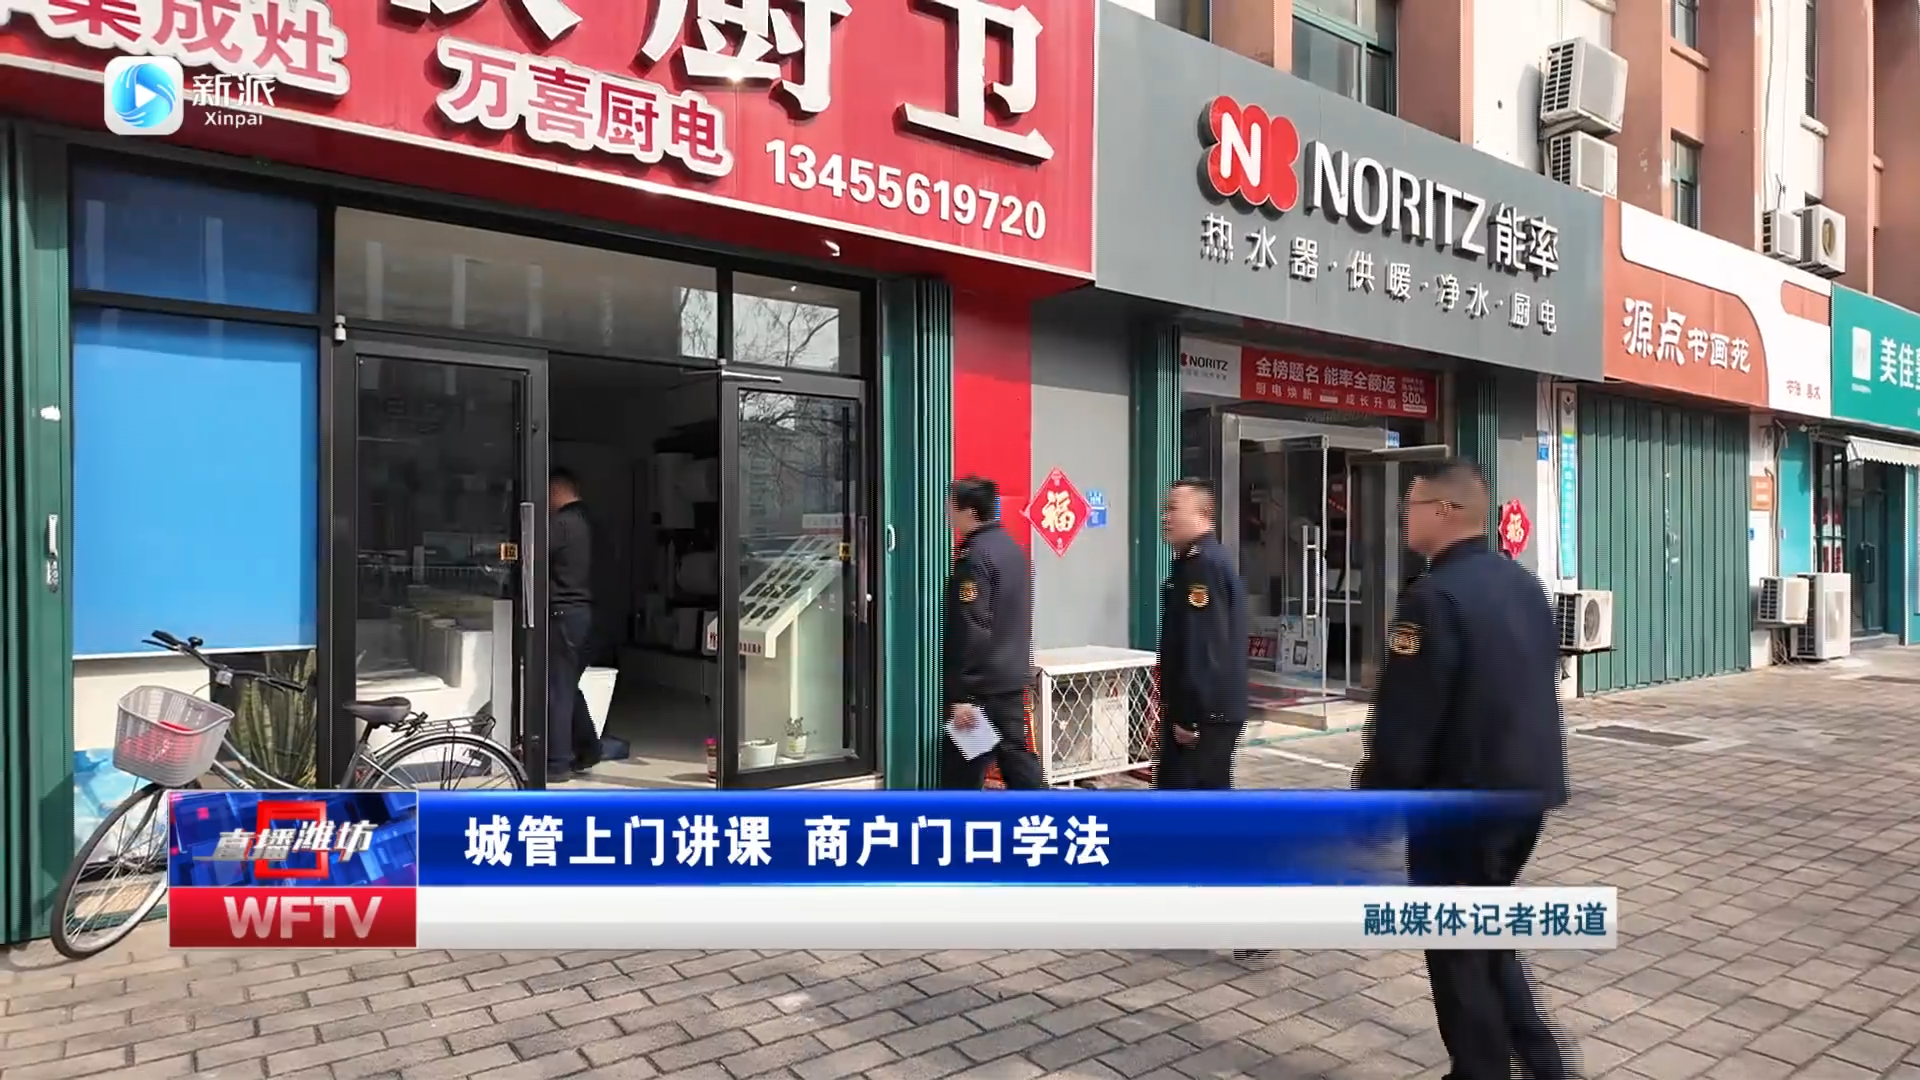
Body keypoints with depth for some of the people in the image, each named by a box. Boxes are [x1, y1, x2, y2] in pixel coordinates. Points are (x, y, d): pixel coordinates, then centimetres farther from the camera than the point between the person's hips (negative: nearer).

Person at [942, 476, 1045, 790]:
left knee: (962, 774, 0)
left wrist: (963, 695, -21)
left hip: (983, 685, -9)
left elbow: (972, 631, -22)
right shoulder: (1012, 548, 12)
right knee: (1016, 756, 14)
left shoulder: (974, 557, -17)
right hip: (1012, 678, 9)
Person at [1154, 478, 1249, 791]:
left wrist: (1189, 717, -23)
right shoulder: (1192, 562, 16)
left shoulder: (1205, 565, -18)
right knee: (1210, 790, 15)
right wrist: (1178, 708, 24)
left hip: (1204, 713, -10)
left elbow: (1204, 648, -24)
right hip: (1212, 710, 10)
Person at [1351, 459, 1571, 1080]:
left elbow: (1404, 721, -22)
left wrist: (1374, 802, -11)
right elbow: (1541, 682, 16)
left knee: (1457, 948, 9)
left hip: (1461, 799, -9)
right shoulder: (1524, 583, 7)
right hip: (1530, 786, 9)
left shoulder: (1434, 597, -22)